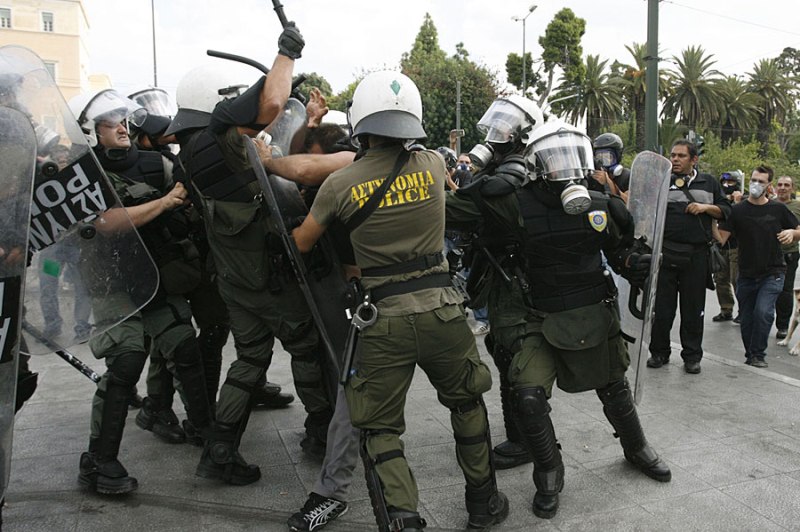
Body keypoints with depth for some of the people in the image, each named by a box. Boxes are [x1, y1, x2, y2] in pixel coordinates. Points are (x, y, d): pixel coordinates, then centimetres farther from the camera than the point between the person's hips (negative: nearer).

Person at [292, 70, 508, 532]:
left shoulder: (340, 186, -6)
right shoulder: (433, 166, -1)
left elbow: (300, 244, 6)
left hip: (383, 318, -2)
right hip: (440, 309, 3)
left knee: (380, 429, 12)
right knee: (467, 403, 24)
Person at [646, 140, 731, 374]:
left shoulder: (709, 183, 11)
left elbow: (725, 210, 14)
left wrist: (705, 207, -3)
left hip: (696, 256, 1)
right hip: (665, 253, -1)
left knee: (693, 309, 7)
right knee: (662, 306, 4)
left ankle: (692, 356, 19)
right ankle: (659, 352, 18)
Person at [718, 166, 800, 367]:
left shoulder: (778, 209, 1)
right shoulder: (738, 211, -1)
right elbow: (720, 238, -10)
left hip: (772, 273, -1)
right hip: (746, 275, 2)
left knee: (763, 312, -18)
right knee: (747, 319, 10)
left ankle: (758, 355, -1)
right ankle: (750, 355, 28)